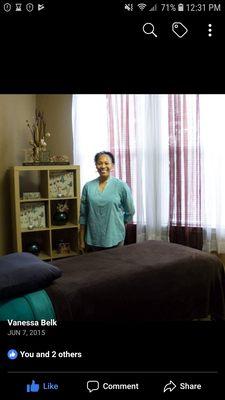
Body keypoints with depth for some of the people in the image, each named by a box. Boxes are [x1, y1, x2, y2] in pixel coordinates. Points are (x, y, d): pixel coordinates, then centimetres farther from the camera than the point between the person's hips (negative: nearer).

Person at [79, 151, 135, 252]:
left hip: (114, 240, -2)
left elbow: (130, 212, 6)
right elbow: (83, 215, 5)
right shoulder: (88, 187, 1)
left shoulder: (121, 186, -5)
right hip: (92, 240, 2)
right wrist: (82, 240, 5)